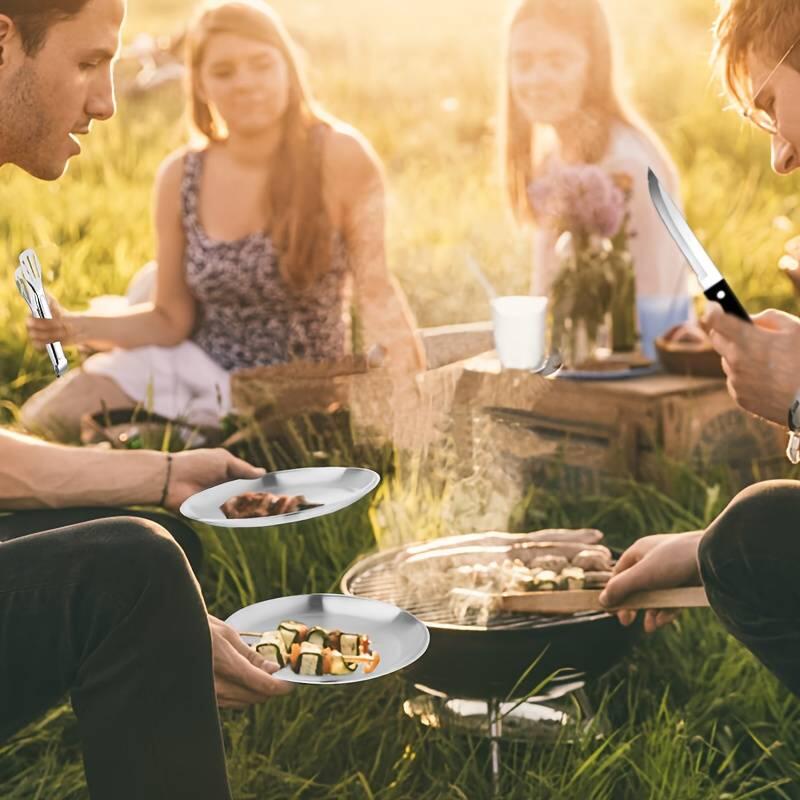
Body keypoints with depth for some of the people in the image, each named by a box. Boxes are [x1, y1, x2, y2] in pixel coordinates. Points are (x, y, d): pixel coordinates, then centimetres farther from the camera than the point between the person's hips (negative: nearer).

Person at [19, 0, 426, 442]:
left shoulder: (340, 157, -15)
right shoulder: (180, 177, -4)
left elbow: (375, 289, -12)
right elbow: (171, 320, 1)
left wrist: (413, 388, -30)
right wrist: (75, 328, -15)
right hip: (198, 368, 3)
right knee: (43, 419, -6)